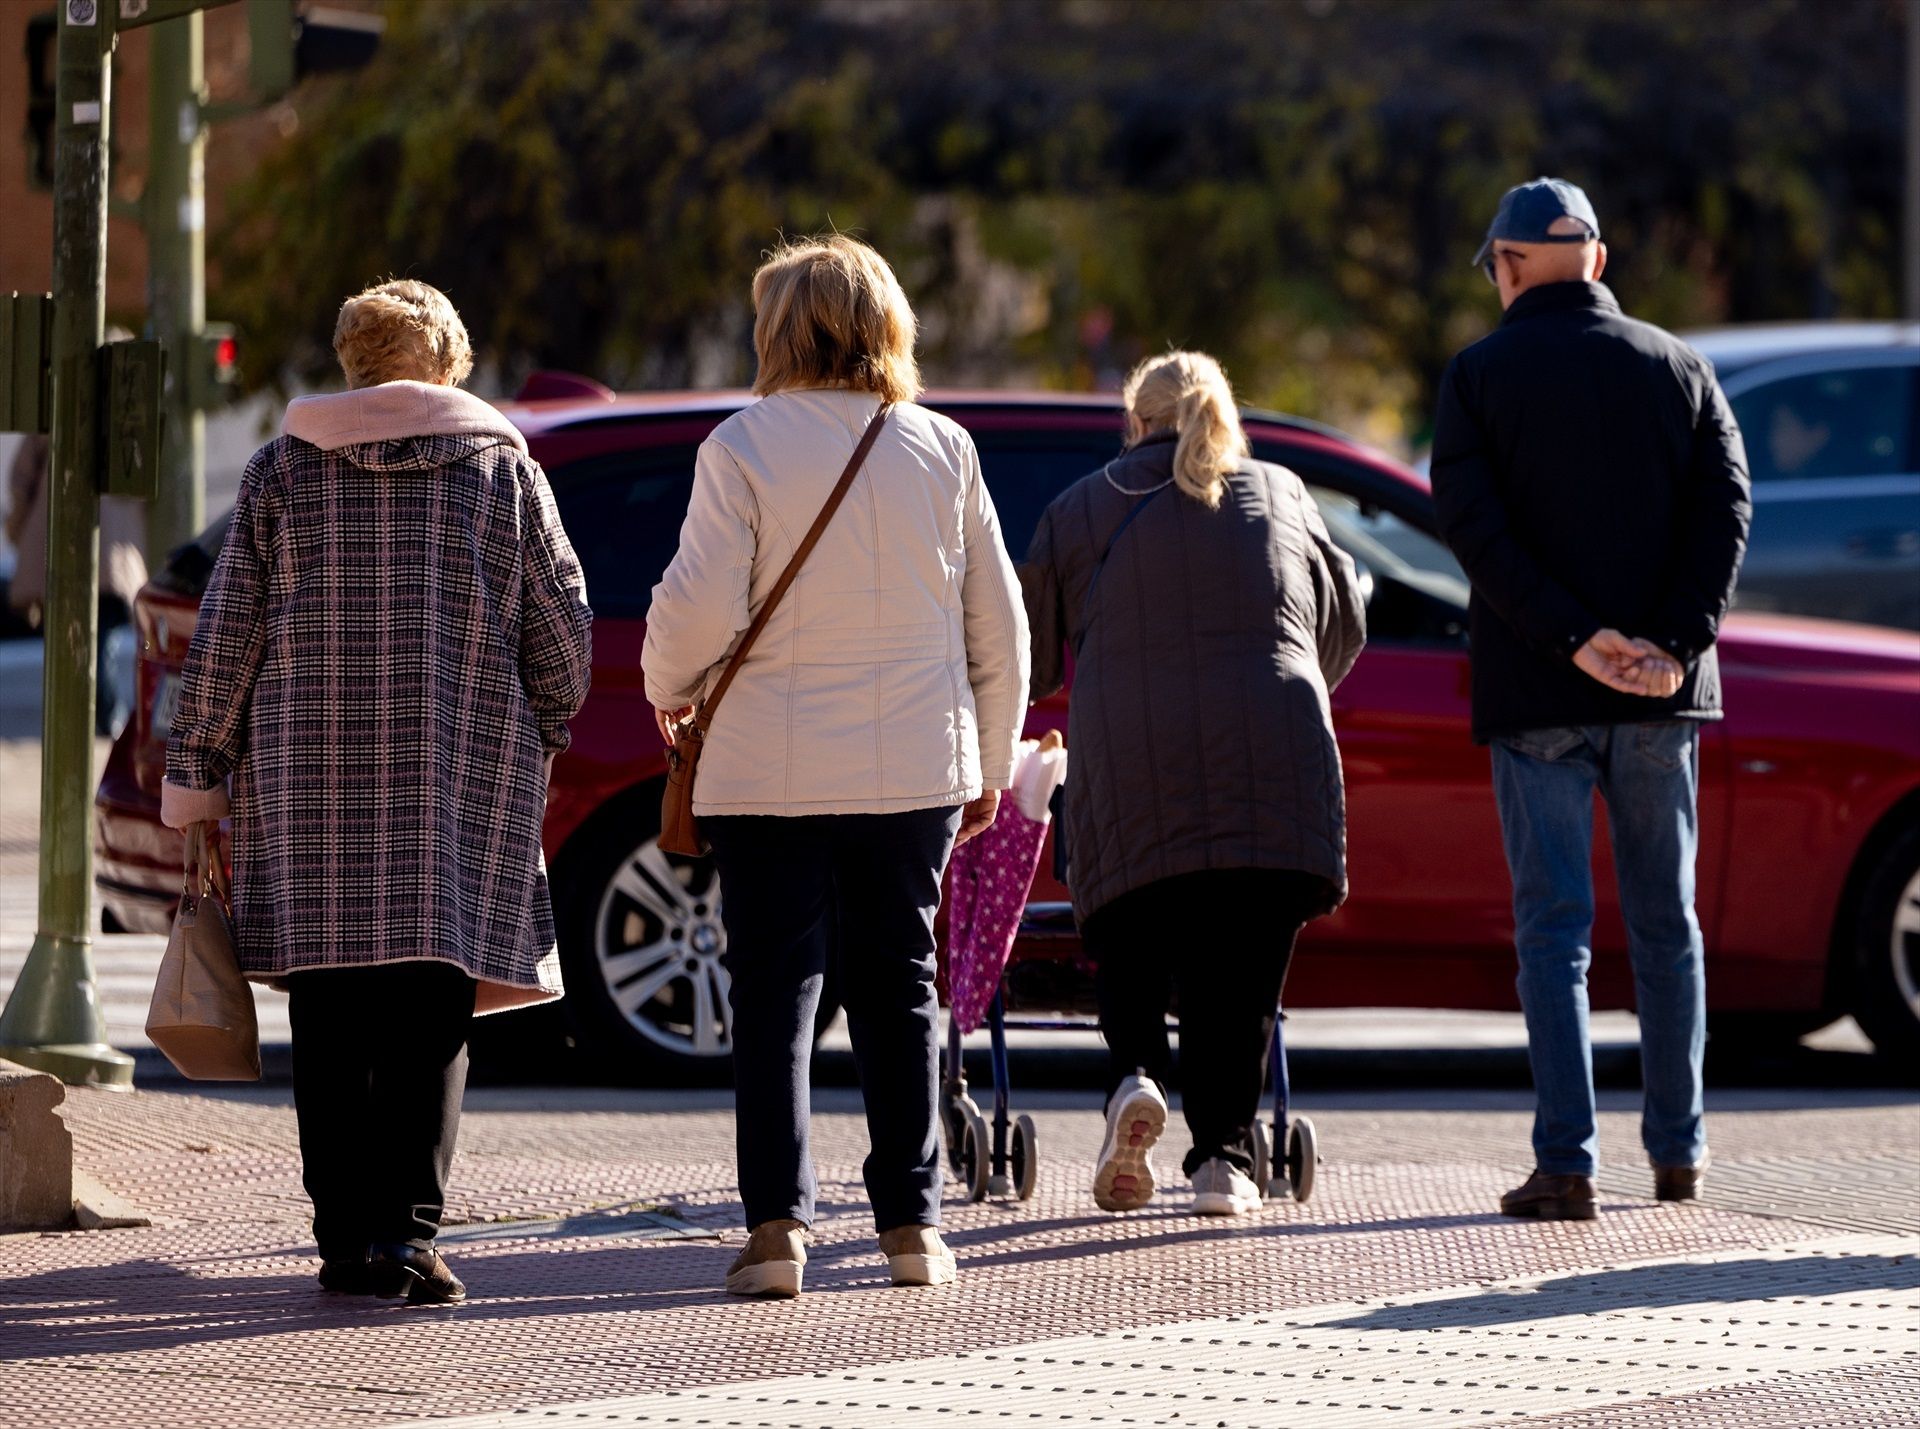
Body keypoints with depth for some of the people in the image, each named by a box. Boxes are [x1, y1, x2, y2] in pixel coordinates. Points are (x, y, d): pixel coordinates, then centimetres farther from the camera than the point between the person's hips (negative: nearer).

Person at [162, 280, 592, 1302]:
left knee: (330, 1021, 5)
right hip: (465, 777, -1)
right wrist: (540, 737, 23)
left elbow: (223, 638, 3)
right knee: (429, 1016, -2)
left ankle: (344, 1236, 4)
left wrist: (196, 776, 10)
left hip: (311, 774, 1)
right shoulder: (505, 468, 6)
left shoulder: (283, 468, 5)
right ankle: (404, 1227, -14)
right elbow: (563, 633, 7)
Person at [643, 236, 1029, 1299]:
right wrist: (991, 763, 17)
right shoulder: (942, 450, 5)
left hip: (770, 768, -3)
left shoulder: (743, 447, -7)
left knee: (775, 990, 1)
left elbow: (699, 606, -13)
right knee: (899, 986, 11)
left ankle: (777, 1221, -6)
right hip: (914, 769, 3)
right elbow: (997, 622, 8)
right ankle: (911, 1221, 9)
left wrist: (669, 688, 8)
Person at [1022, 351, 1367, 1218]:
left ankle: (1134, 1078, -15)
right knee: (1241, 968, 6)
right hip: (1273, 770, 1)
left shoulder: (1080, 513, 14)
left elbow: (1026, 662, 18)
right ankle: (1223, 1155, 0)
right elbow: (1344, 628, 31)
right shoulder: (1280, 498, 19)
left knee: (1130, 950, 12)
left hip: (1127, 767, -1)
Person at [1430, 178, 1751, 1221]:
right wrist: (1676, 641, -11)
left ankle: (1566, 1163, -9)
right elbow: (1724, 503, -3)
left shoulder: (1479, 374, 0)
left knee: (1553, 928, -2)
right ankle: (1677, 1151, 17)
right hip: (1661, 700, 2)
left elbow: (1470, 522, -12)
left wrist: (1577, 638, -16)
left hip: (1536, 698, -2)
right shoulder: (1676, 366, 8)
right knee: (1665, 921, 13)